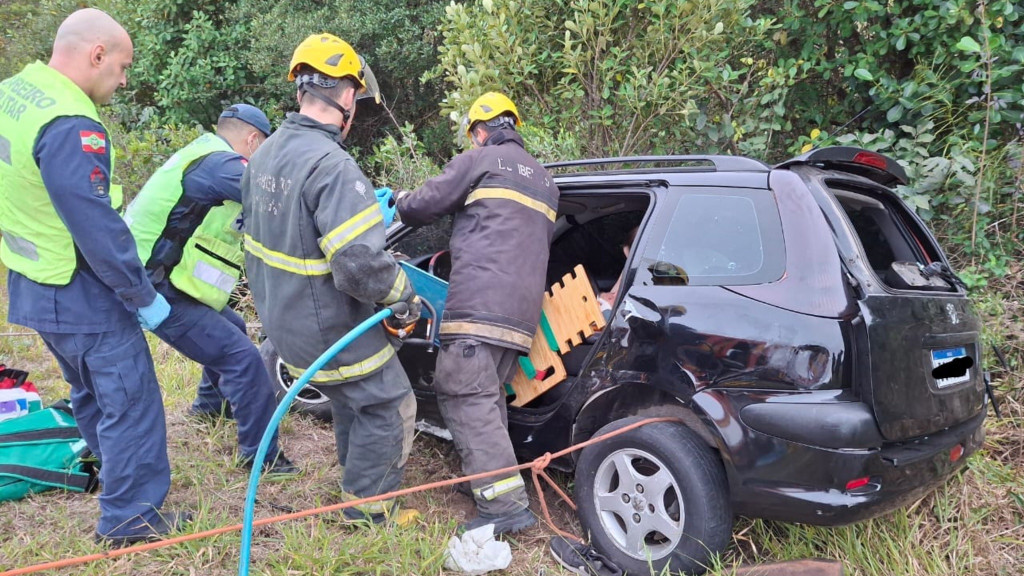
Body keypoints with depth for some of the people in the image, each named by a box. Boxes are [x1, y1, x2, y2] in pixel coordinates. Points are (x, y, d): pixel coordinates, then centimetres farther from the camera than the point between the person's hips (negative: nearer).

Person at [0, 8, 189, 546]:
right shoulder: (70, 127, -26)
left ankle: (114, 469, 44)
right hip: (82, 297, -10)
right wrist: (144, 297, -16)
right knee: (130, 400, 3)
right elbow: (97, 227, -26)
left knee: (91, 394, 25)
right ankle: (129, 518, 14)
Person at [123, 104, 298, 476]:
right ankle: (261, 455, -5)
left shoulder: (205, 155, 14)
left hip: (154, 280, 11)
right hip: (158, 291, -11)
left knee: (231, 329, 27)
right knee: (242, 356, -14)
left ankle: (211, 403, 48)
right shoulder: (219, 164, -18)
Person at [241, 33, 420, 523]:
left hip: (284, 321, 9)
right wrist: (404, 293, -16)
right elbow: (361, 265, -35)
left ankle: (355, 479, 45)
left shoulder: (265, 154, 2)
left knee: (350, 400, 28)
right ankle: (368, 510, 23)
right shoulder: (332, 166, -29)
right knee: (389, 409, 10)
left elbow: (258, 235, 14)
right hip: (331, 331, -9)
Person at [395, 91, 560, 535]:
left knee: (466, 397, -10)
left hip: (478, 304, -9)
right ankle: (488, 478, 21)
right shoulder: (544, 181, 28)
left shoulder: (481, 160, 3)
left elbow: (422, 206, 4)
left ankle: (506, 503, -15)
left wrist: (401, 200, 27)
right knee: (487, 396, 17)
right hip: (522, 311, 9)